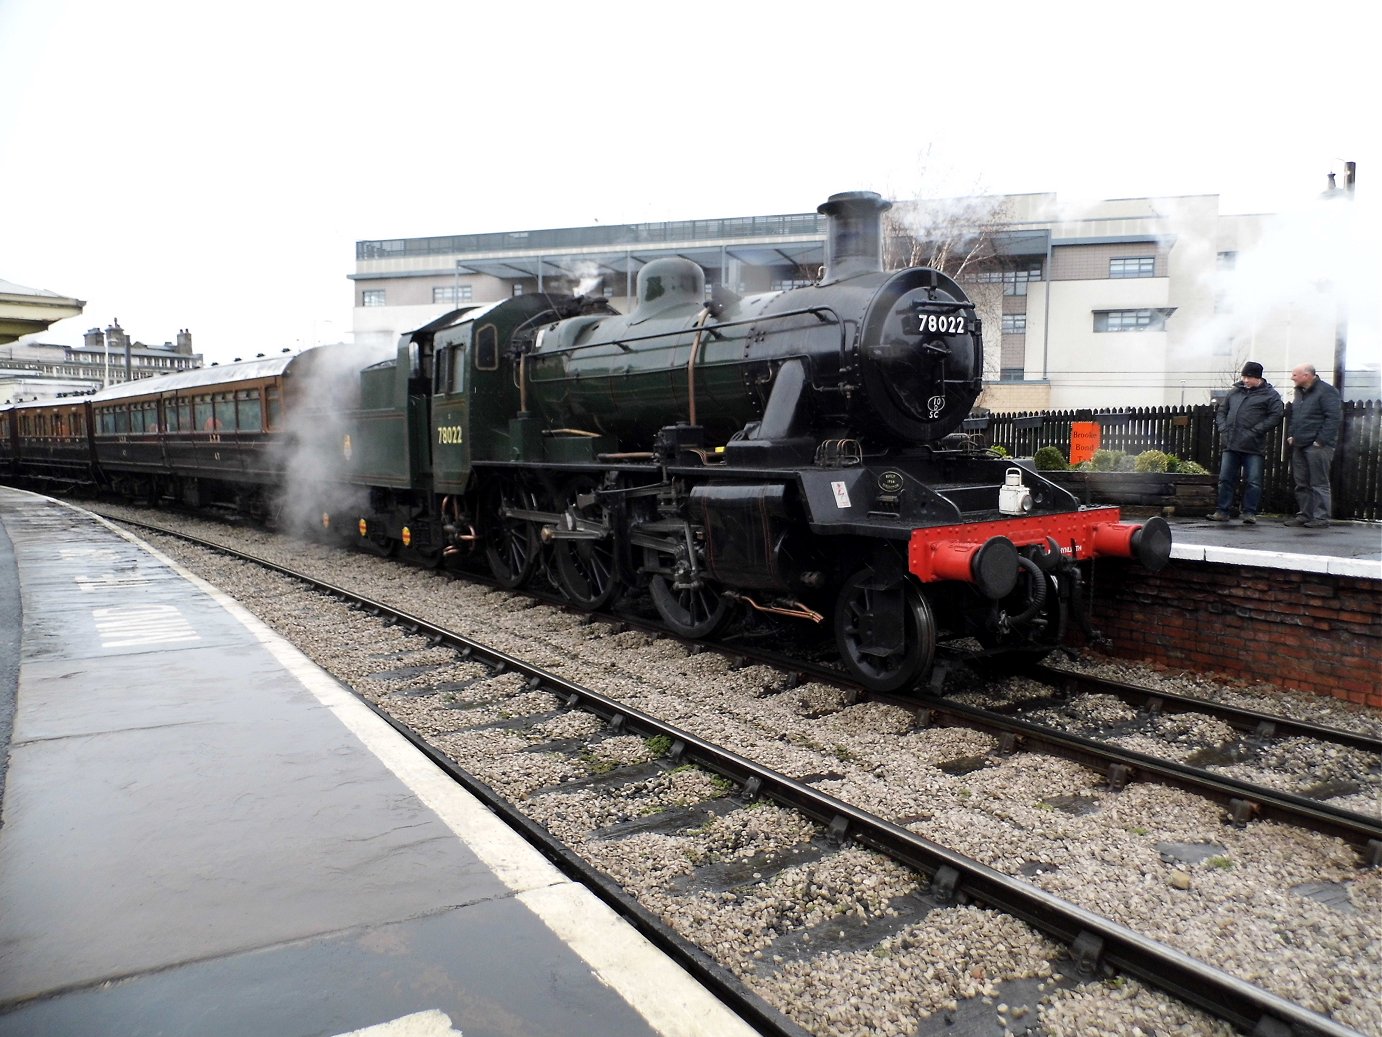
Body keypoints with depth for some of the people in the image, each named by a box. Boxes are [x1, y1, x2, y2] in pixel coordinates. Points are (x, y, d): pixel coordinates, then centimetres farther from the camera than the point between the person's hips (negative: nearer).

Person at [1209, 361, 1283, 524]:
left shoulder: (1270, 395, 1)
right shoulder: (1235, 392, 15)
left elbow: (1275, 416, -9)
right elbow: (1221, 411, 21)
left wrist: (1255, 431, -15)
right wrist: (1223, 428, 4)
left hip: (1253, 447, -4)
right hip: (1230, 444, 4)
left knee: (1253, 481, -1)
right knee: (1226, 479, 5)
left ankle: (1250, 512, 7)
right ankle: (1222, 511, 10)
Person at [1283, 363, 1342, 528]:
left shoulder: (1326, 391, -10)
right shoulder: (1300, 392, 16)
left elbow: (1334, 417, -17)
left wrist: (1321, 441, -19)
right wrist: (1291, 436, 14)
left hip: (1317, 446, -8)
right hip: (1299, 446, 8)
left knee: (1319, 484, -5)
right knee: (1301, 484, 11)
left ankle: (1321, 518, -3)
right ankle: (1304, 515, 18)